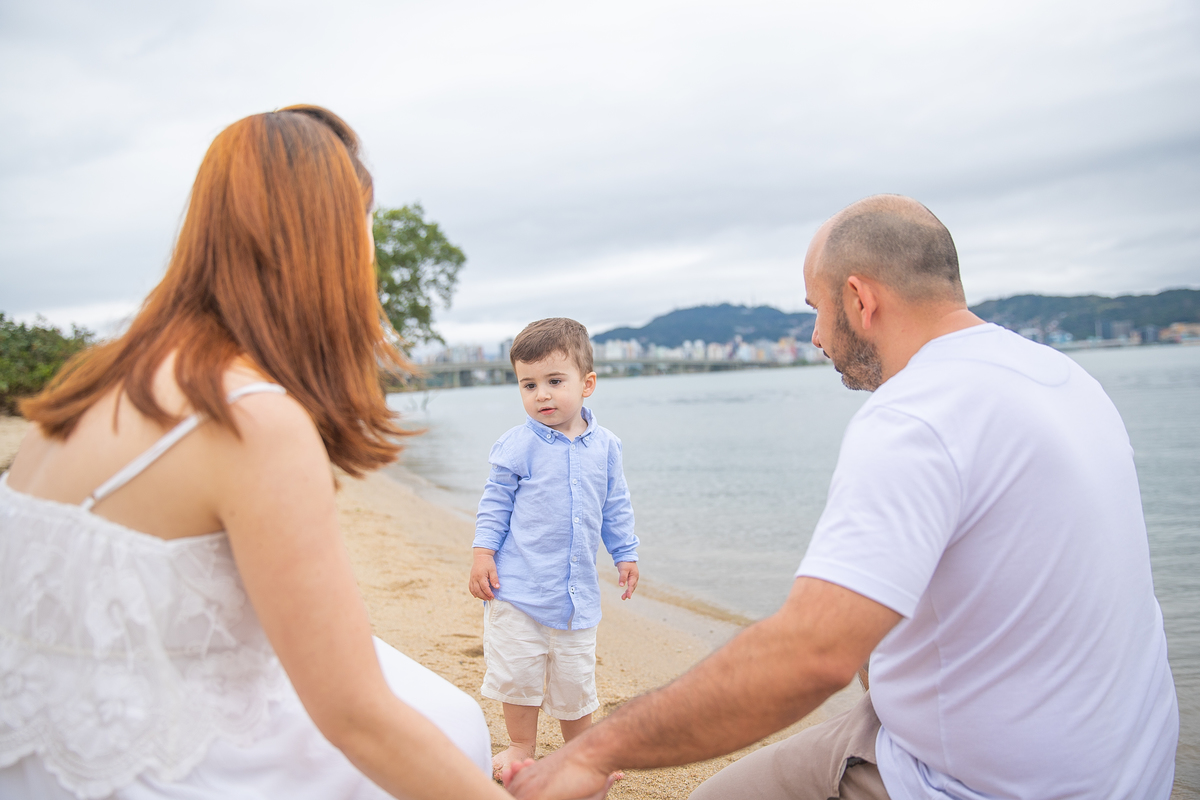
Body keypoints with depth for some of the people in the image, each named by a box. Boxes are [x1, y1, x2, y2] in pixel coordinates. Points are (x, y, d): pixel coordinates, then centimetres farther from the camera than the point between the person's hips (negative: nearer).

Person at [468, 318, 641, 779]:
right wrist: (483, 553, -9)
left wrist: (625, 554, 12)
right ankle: (522, 746, 30)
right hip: (518, 585, -2)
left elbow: (616, 507, 11)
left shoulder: (605, 446, 1)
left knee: (576, 678, 12)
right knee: (518, 672, 6)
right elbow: (496, 502, -2)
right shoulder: (516, 446, -8)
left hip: (577, 589, 2)